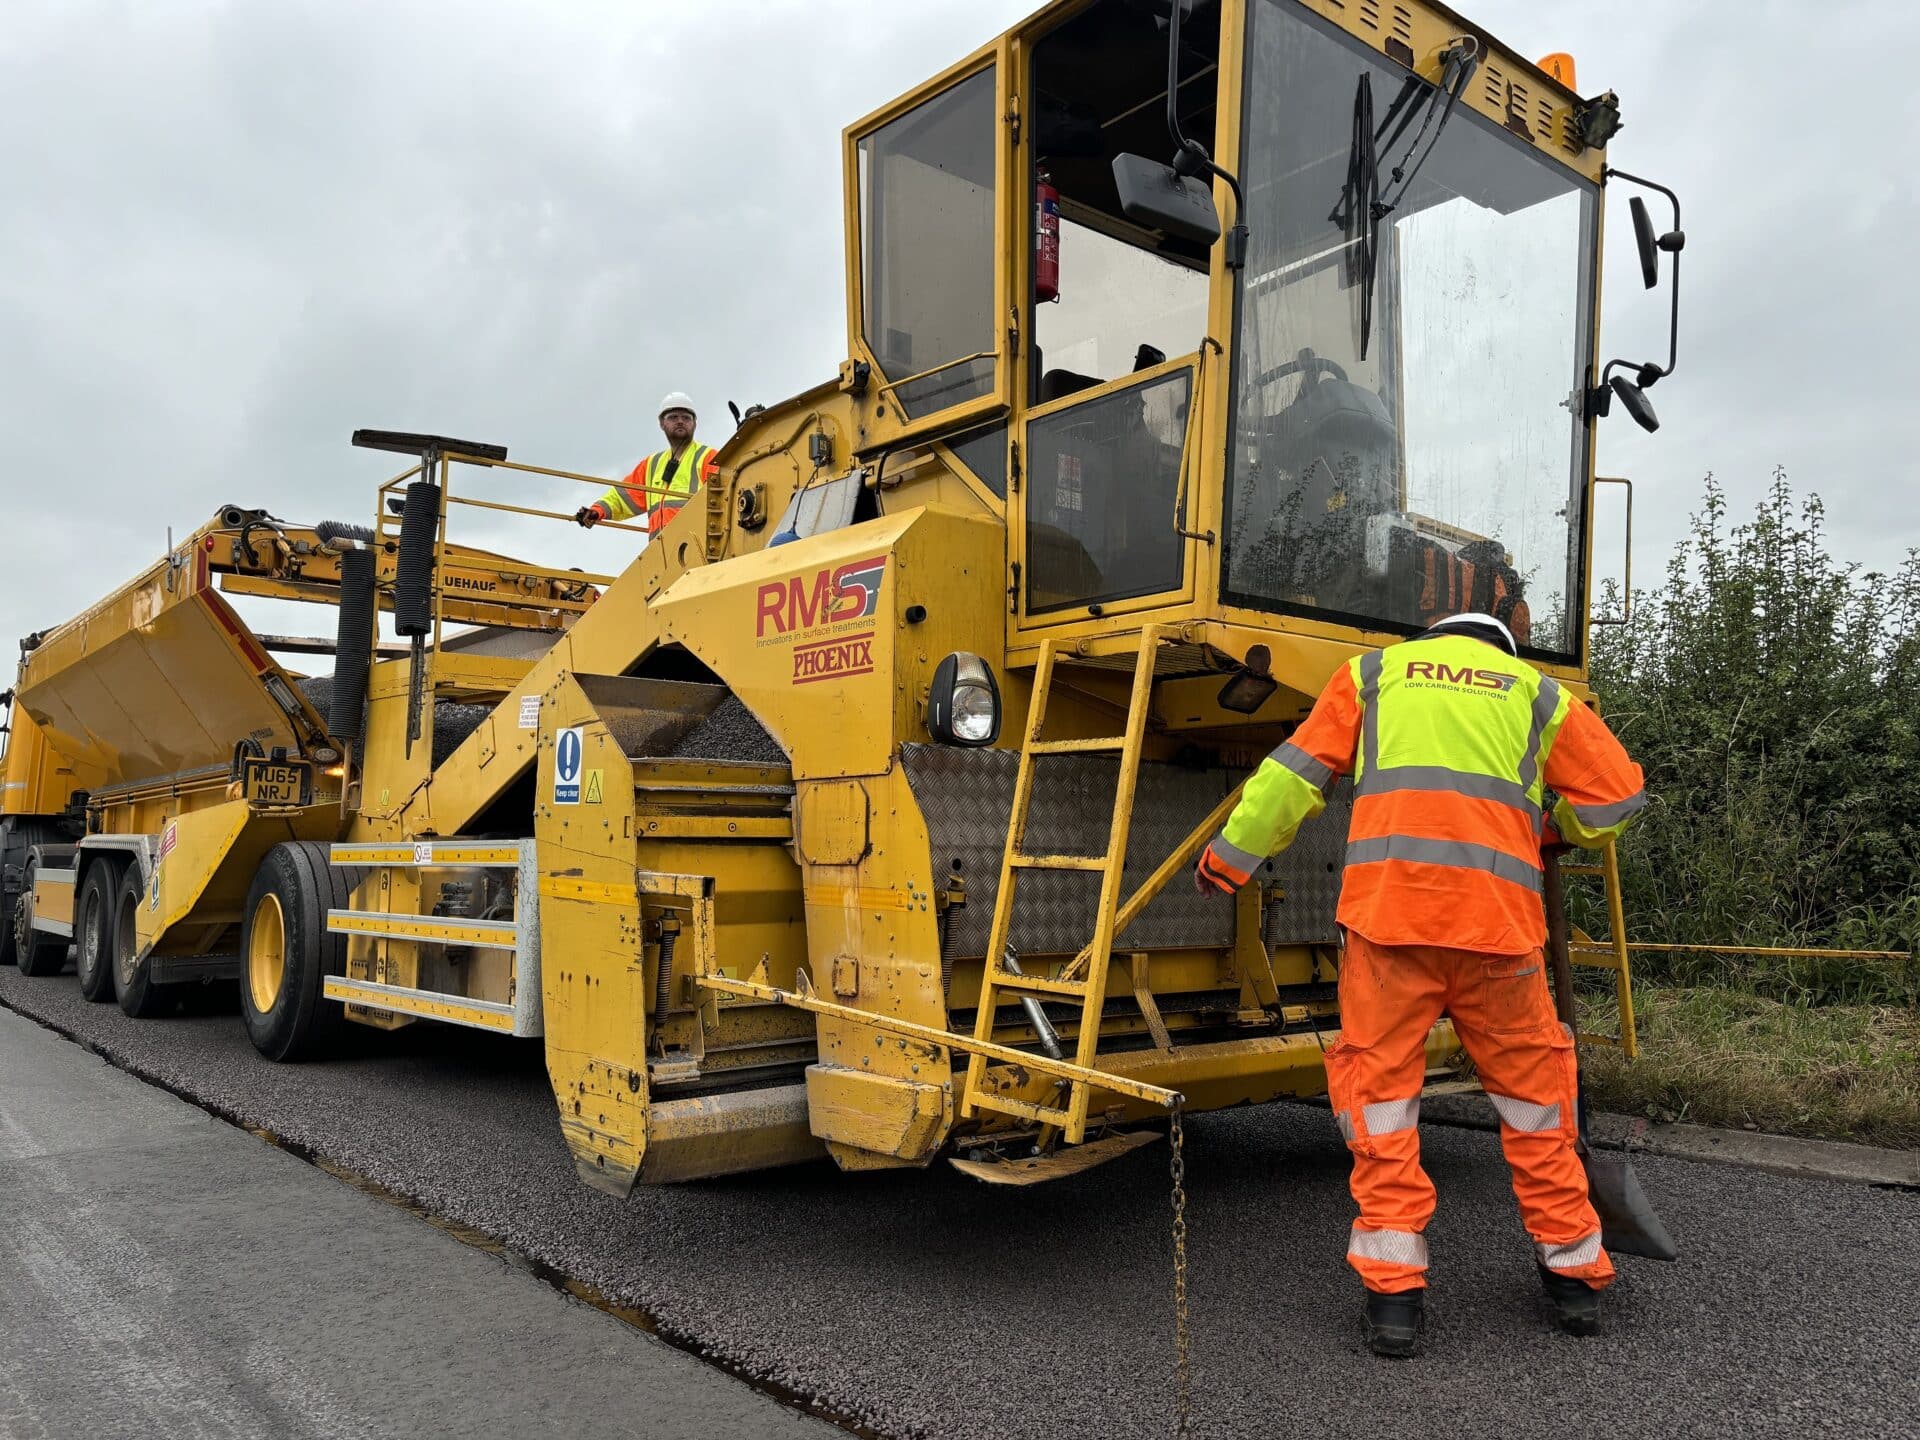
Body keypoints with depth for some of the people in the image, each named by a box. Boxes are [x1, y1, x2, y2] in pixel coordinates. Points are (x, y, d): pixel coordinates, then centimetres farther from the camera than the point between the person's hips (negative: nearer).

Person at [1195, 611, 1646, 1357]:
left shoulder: (1374, 673, 20)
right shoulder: (1540, 695, 22)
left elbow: (1293, 776, 15)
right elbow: (1617, 796, 16)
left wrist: (1228, 859, 22)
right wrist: (1555, 830, 37)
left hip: (1387, 907, -1)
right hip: (1499, 916, 2)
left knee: (1379, 1085, 5)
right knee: (1532, 1090, 16)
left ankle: (1394, 1293, 3)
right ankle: (1574, 1274, 29)